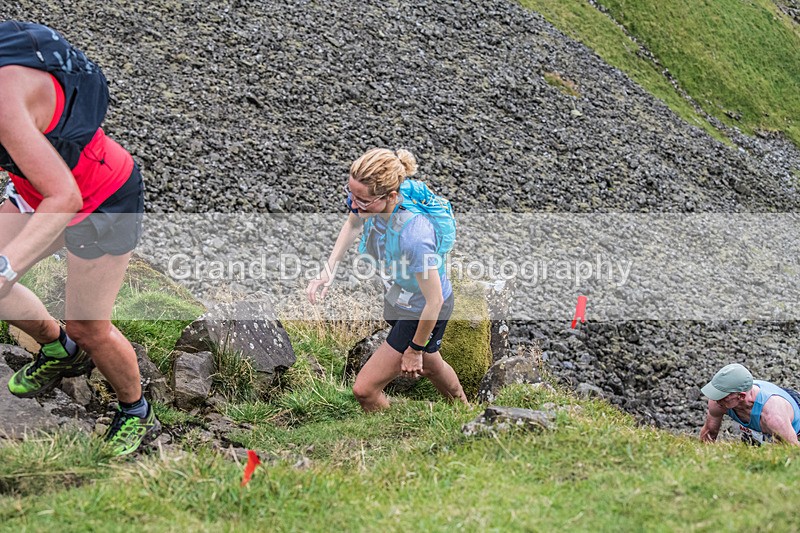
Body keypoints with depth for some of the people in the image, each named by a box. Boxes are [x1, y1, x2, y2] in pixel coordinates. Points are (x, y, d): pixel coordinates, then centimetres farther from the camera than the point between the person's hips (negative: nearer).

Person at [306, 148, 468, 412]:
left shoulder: (413, 236, -44)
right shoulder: (366, 198, -24)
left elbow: (434, 302, -30)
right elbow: (352, 224, 5)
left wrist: (415, 349, -16)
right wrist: (328, 270, -4)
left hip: (423, 313, -8)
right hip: (398, 296, 8)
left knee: (364, 389, -3)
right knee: (429, 366, 34)